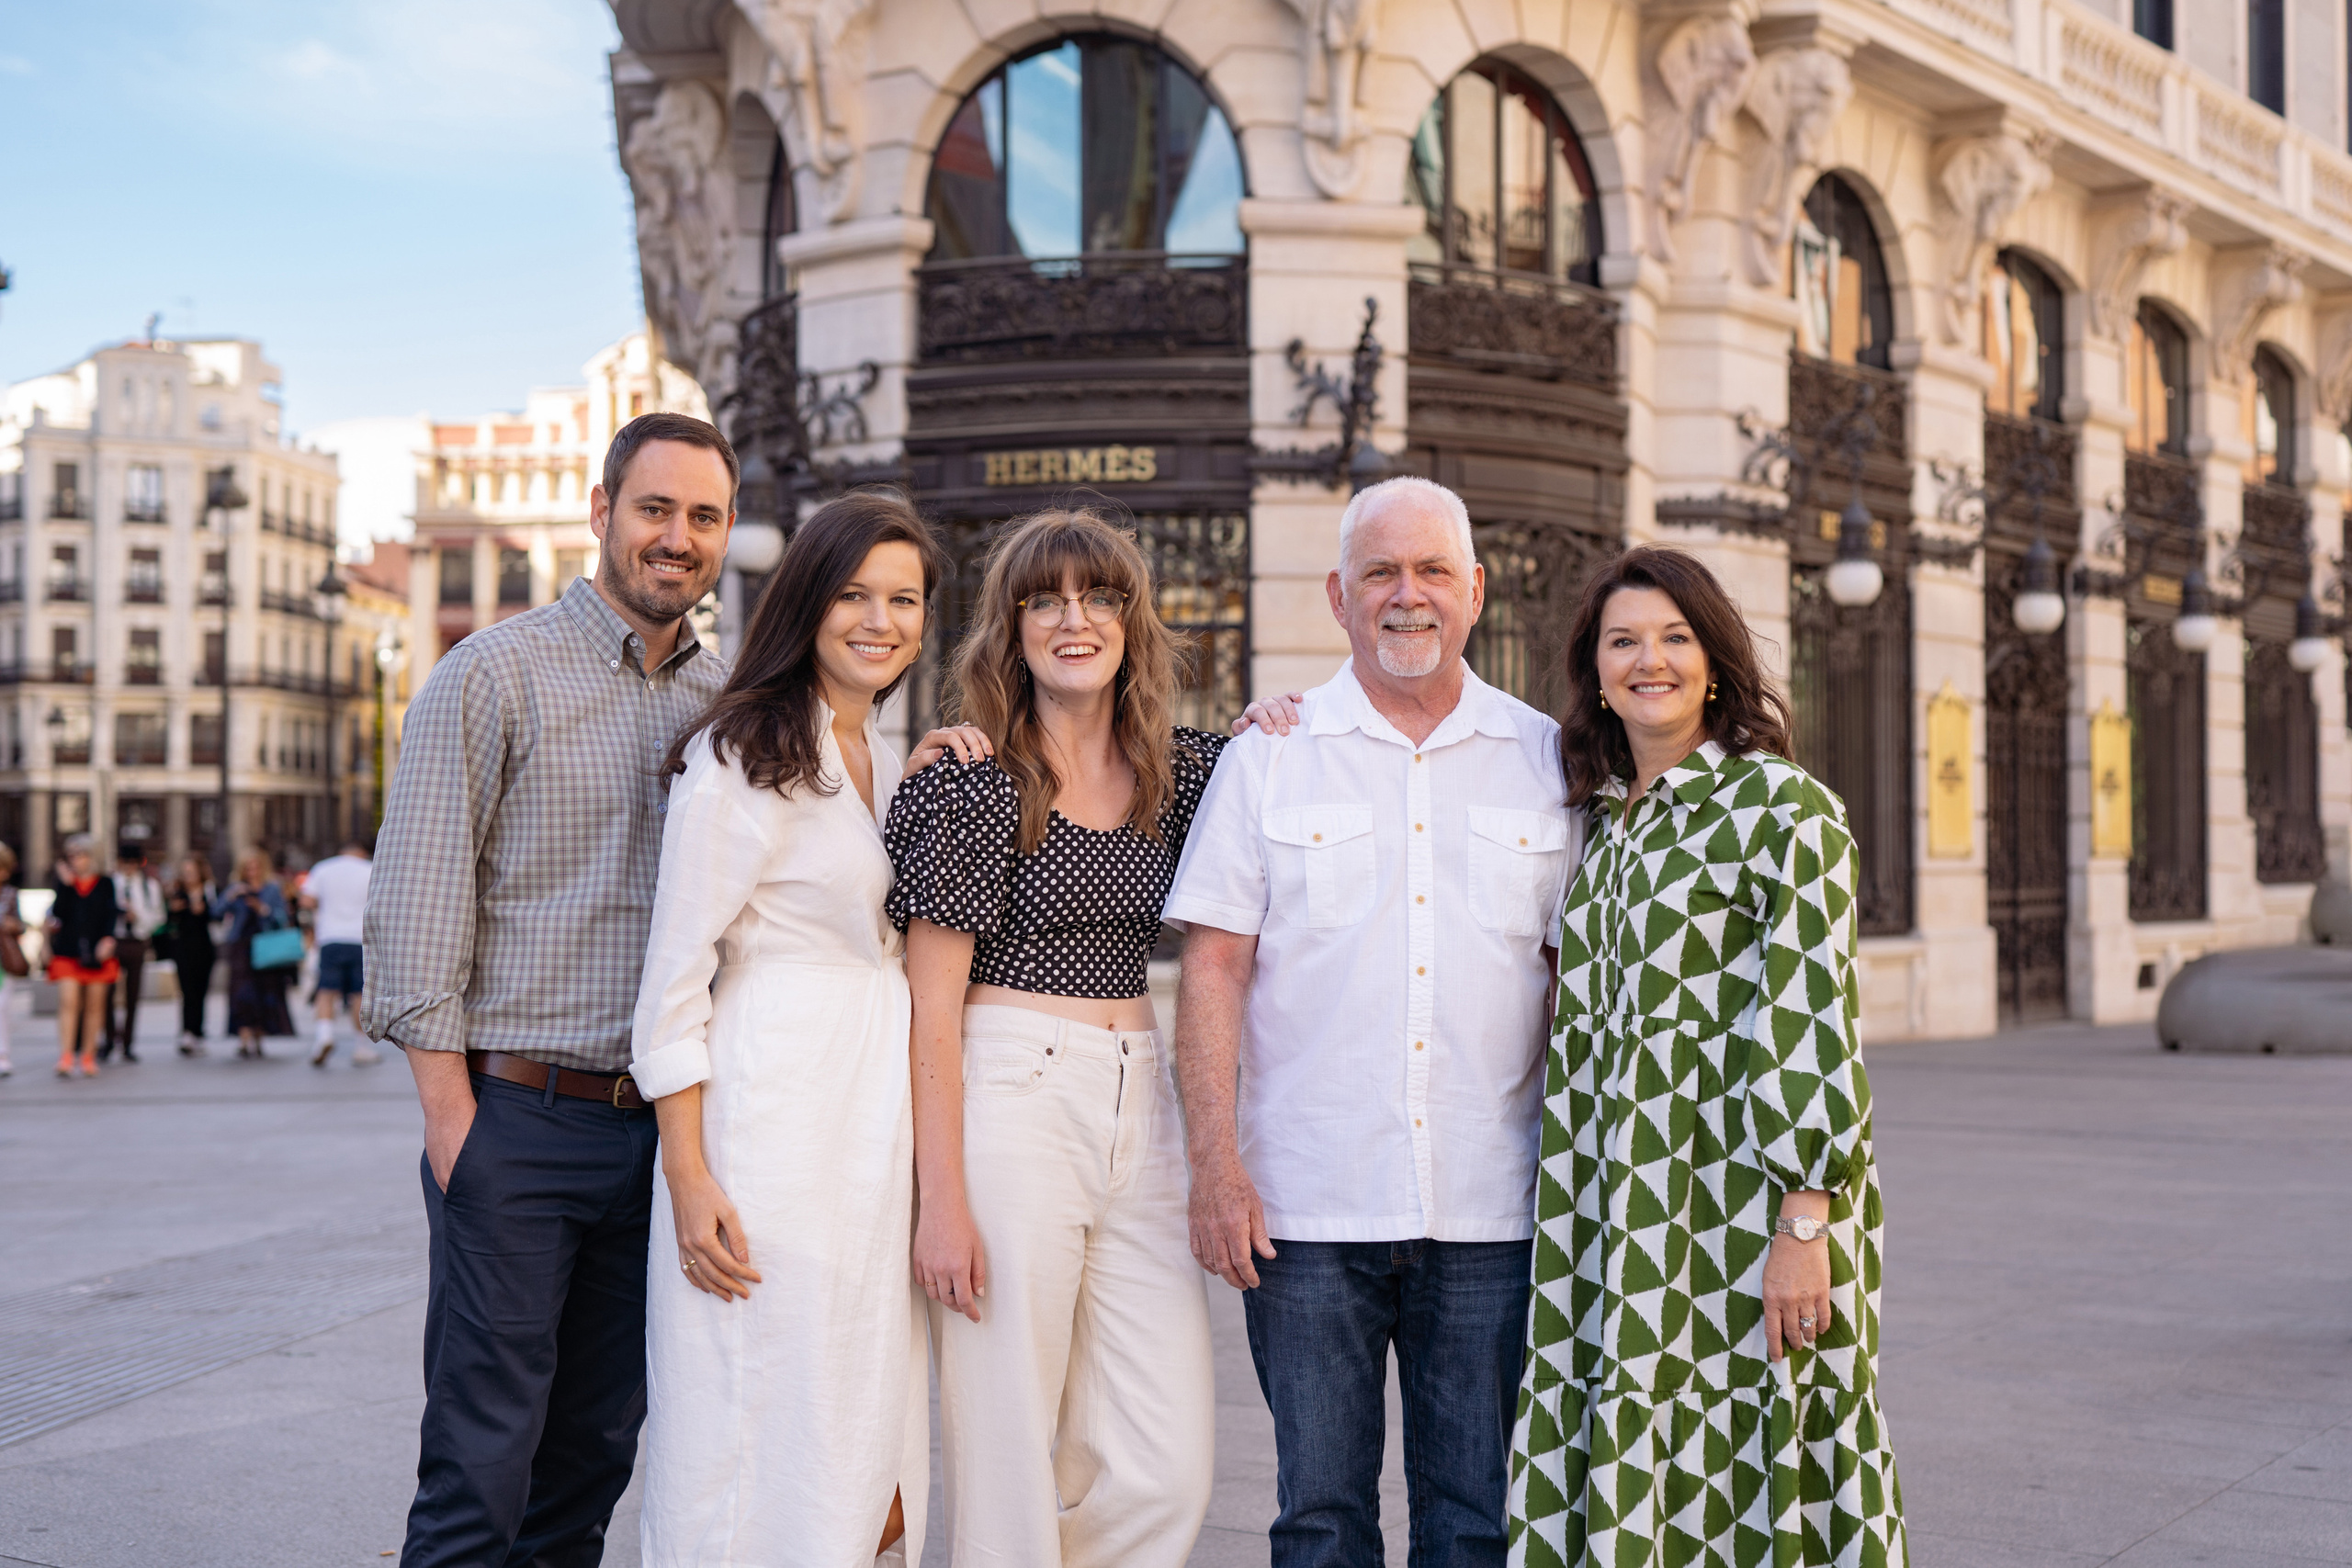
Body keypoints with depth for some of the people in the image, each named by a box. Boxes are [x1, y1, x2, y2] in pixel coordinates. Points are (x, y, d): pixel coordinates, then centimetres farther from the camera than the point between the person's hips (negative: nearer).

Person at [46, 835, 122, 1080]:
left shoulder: (105, 884, 6)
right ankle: (66, 1056, -18)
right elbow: (59, 913, -4)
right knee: (68, 1002, -13)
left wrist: (108, 939, -15)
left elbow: (111, 914, 0)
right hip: (68, 952, 0)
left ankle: (88, 1056, 15)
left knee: (94, 1006, 5)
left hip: (96, 952, 0)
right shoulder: (65, 882, 8)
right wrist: (65, 884, -9)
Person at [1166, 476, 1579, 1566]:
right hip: (1307, 1210, -1)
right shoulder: (1268, 757, 5)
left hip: (1490, 1217, 1)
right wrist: (1215, 1161, -7)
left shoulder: (1544, 760, 9)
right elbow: (1214, 965, 2)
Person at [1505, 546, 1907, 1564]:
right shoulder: (1600, 819, 13)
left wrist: (1804, 1223, -18)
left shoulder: (1779, 805, -7)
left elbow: (1815, 1017, -13)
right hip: (1618, 1210, 6)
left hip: (1740, 1211, -6)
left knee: (1736, 1485, -1)